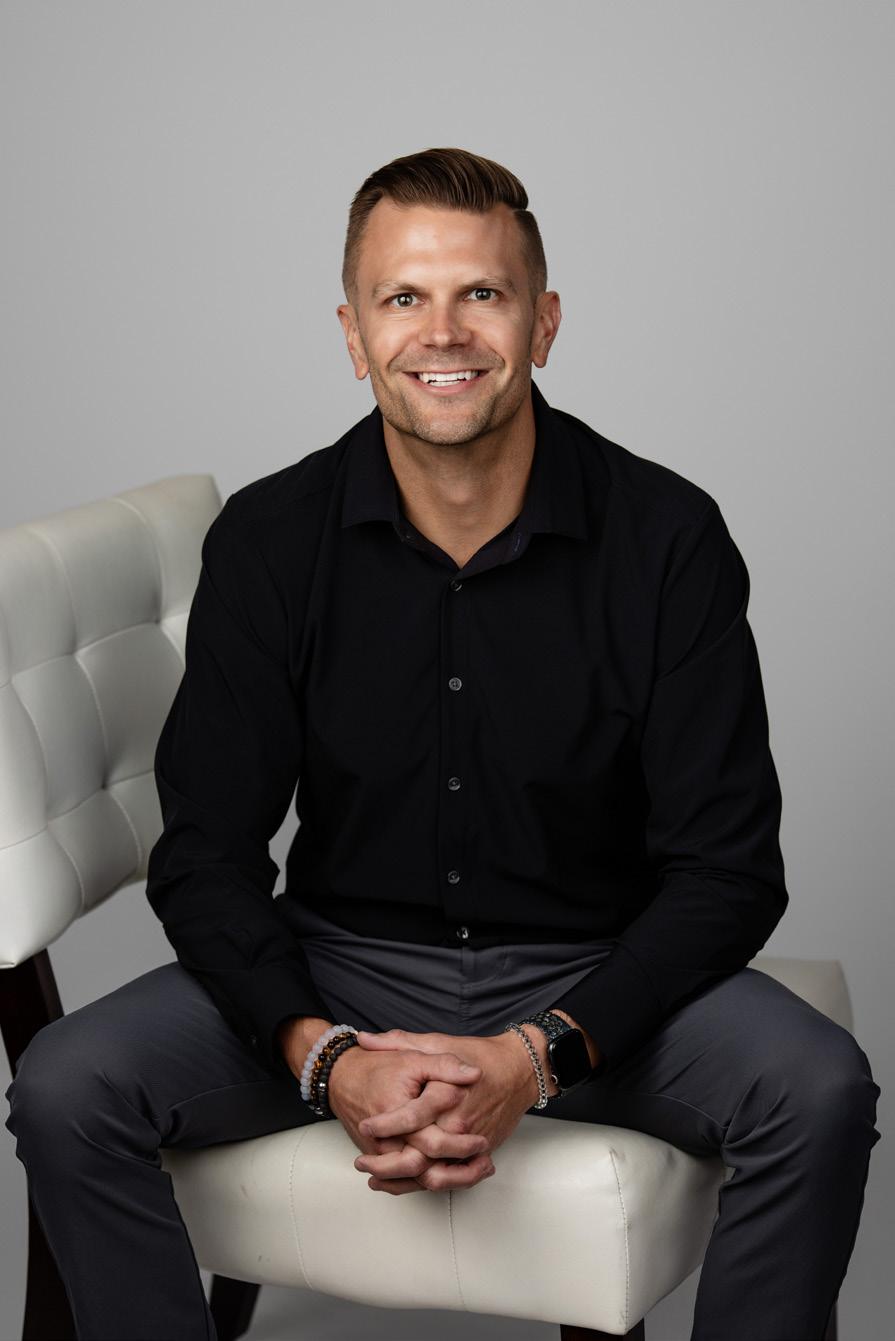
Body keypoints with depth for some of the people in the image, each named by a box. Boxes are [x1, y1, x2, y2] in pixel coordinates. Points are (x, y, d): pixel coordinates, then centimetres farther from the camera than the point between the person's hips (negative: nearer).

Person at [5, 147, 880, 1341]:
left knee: (820, 1094, -28)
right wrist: (324, 1057, -23)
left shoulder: (668, 537, -9)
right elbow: (205, 857, -4)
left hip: (596, 975, -1)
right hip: (340, 969, 1)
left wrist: (541, 1056, -24)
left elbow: (725, 869, -9)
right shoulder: (268, 540, -5)